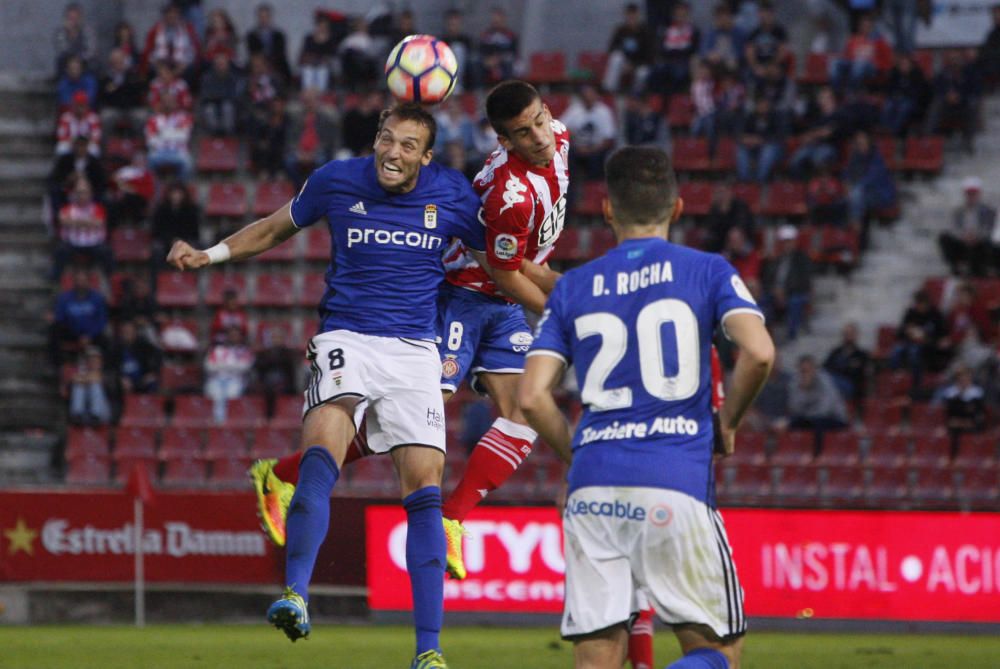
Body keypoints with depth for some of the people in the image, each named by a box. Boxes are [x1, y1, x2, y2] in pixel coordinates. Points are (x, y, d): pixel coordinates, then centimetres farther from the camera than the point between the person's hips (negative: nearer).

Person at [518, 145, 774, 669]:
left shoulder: (572, 288, 13)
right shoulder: (707, 272, 6)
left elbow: (532, 397, 5)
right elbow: (758, 352, -10)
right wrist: (727, 424, 8)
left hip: (592, 488, 3)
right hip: (677, 486, -2)